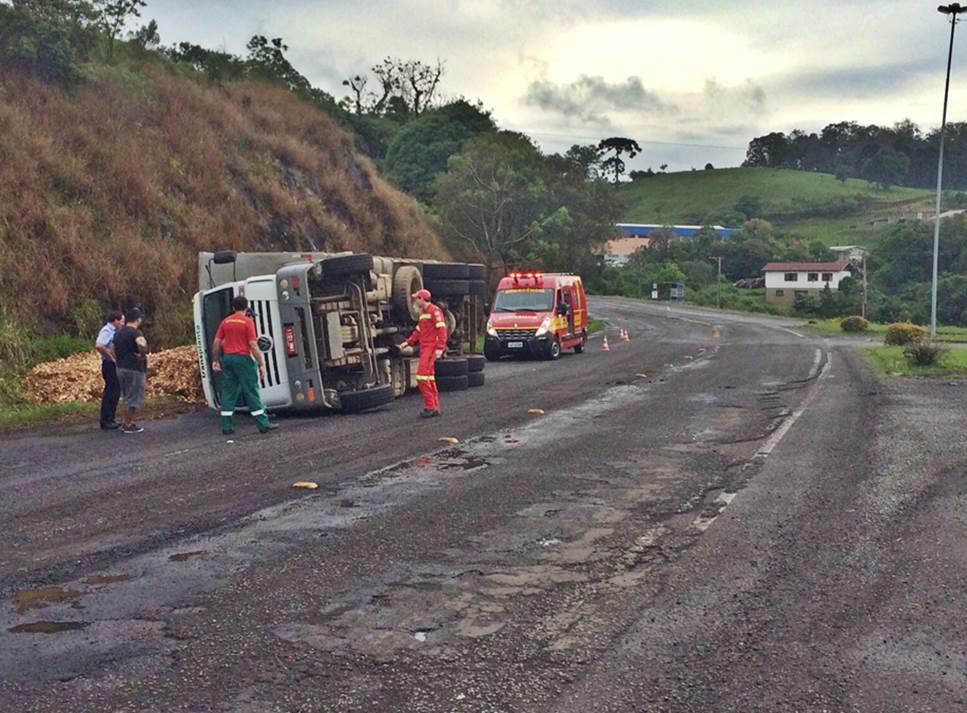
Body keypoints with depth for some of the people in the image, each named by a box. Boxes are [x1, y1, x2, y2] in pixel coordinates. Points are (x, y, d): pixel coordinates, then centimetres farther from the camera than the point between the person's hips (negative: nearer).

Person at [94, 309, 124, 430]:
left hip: (115, 365, 10)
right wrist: (111, 356, -21)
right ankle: (105, 421, -1)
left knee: (115, 392, 15)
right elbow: (98, 346, -30)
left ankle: (111, 419, 25)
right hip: (109, 365, -10)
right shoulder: (106, 331, -16)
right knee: (110, 393, -6)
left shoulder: (114, 331, 13)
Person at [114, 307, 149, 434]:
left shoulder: (118, 333, 12)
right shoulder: (136, 332, -16)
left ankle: (124, 421, 24)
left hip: (121, 368, 8)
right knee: (134, 399, 2)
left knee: (127, 398, 20)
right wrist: (143, 355, -21)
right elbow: (141, 344, -37)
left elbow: (114, 351, 20)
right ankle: (129, 425, 6)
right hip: (134, 370, -8)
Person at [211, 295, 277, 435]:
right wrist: (261, 364, -11)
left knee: (228, 392, 9)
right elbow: (253, 345, -13)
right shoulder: (247, 321, -8)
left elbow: (216, 342, 7)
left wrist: (215, 360, 15)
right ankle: (263, 424, 1)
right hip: (243, 358, -5)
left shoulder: (226, 321, 8)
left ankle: (226, 426, 8)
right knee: (251, 392, -1)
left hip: (227, 358, 5)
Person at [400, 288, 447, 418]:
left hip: (431, 348, -10)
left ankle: (430, 406, -11)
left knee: (422, 376, -15)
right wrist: (407, 343, 20)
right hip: (424, 348, 10)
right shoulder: (423, 313, 20)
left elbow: (442, 329, -18)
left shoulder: (434, 311, -11)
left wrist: (440, 348, -23)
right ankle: (435, 408, 15)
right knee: (429, 378, 10)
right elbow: (418, 331, 26)